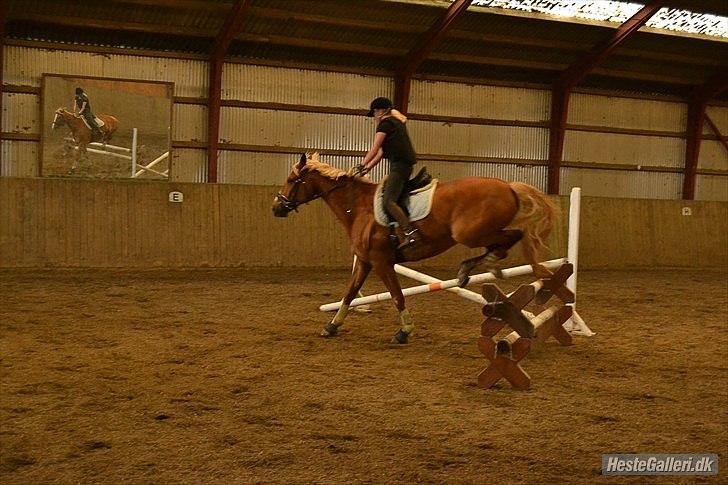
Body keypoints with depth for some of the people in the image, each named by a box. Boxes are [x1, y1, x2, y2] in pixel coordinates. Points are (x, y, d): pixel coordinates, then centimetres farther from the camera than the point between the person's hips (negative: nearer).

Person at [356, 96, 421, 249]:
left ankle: (410, 232, -33)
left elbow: (375, 148, -6)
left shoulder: (385, 123, -1)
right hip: (405, 165, 10)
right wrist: (368, 167, 19)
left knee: (388, 201, -20)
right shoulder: (396, 123, 27)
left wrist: (362, 165, 0)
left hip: (399, 164, -10)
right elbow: (382, 152, 25)